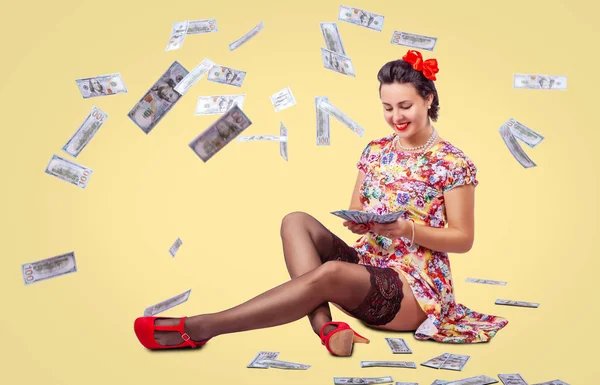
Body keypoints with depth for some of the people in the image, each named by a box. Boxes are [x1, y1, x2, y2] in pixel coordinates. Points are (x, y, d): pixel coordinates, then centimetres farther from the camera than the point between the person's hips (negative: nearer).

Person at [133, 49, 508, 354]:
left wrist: (406, 229, -21)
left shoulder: (454, 163, -7)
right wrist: (357, 221, -12)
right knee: (297, 221, -16)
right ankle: (325, 327, -35)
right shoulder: (376, 151, 9)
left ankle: (199, 327, -34)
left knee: (328, 273, -36)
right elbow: (357, 212, 12)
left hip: (417, 288, -7)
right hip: (366, 267, 7)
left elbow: (463, 239, -7)